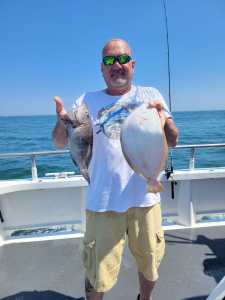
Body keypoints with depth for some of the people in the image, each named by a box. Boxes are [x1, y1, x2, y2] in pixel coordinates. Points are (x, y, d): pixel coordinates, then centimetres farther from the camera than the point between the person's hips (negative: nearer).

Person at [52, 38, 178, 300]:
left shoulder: (150, 95, 5)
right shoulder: (87, 101, 3)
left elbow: (173, 141, -1)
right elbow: (61, 143, -2)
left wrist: (164, 120, -24)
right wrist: (62, 122, -25)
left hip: (145, 198, 2)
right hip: (102, 201, -1)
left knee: (150, 264, 20)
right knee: (97, 277, 9)